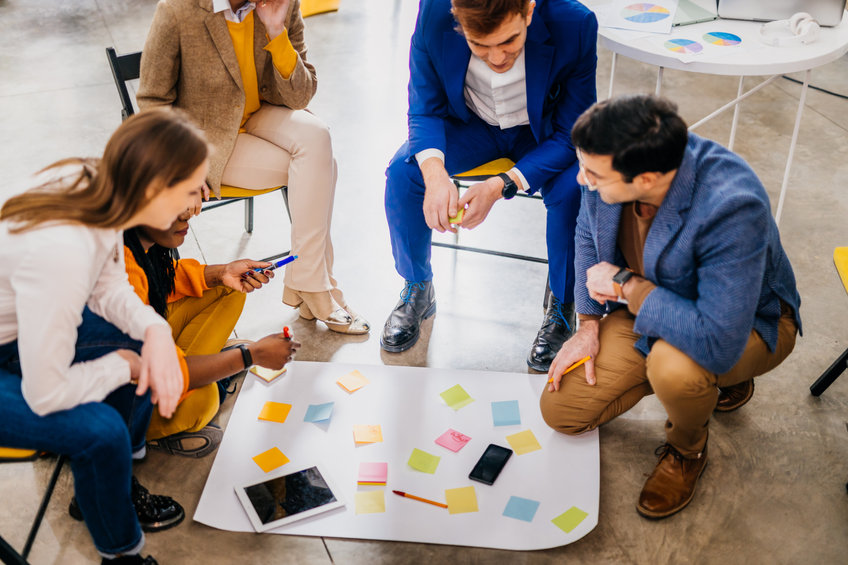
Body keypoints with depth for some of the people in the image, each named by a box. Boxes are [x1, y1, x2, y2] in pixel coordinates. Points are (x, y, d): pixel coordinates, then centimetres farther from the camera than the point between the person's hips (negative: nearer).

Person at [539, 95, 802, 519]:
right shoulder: (613, 162, -22)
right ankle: (706, 377, 17)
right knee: (559, 410, 2)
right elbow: (589, 233, 1)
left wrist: (626, 285, -34)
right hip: (645, 306, 6)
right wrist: (589, 324, -3)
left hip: (747, 323, -6)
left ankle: (687, 450, -2)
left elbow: (717, 342, -45)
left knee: (673, 365, -40)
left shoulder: (733, 209, -41)